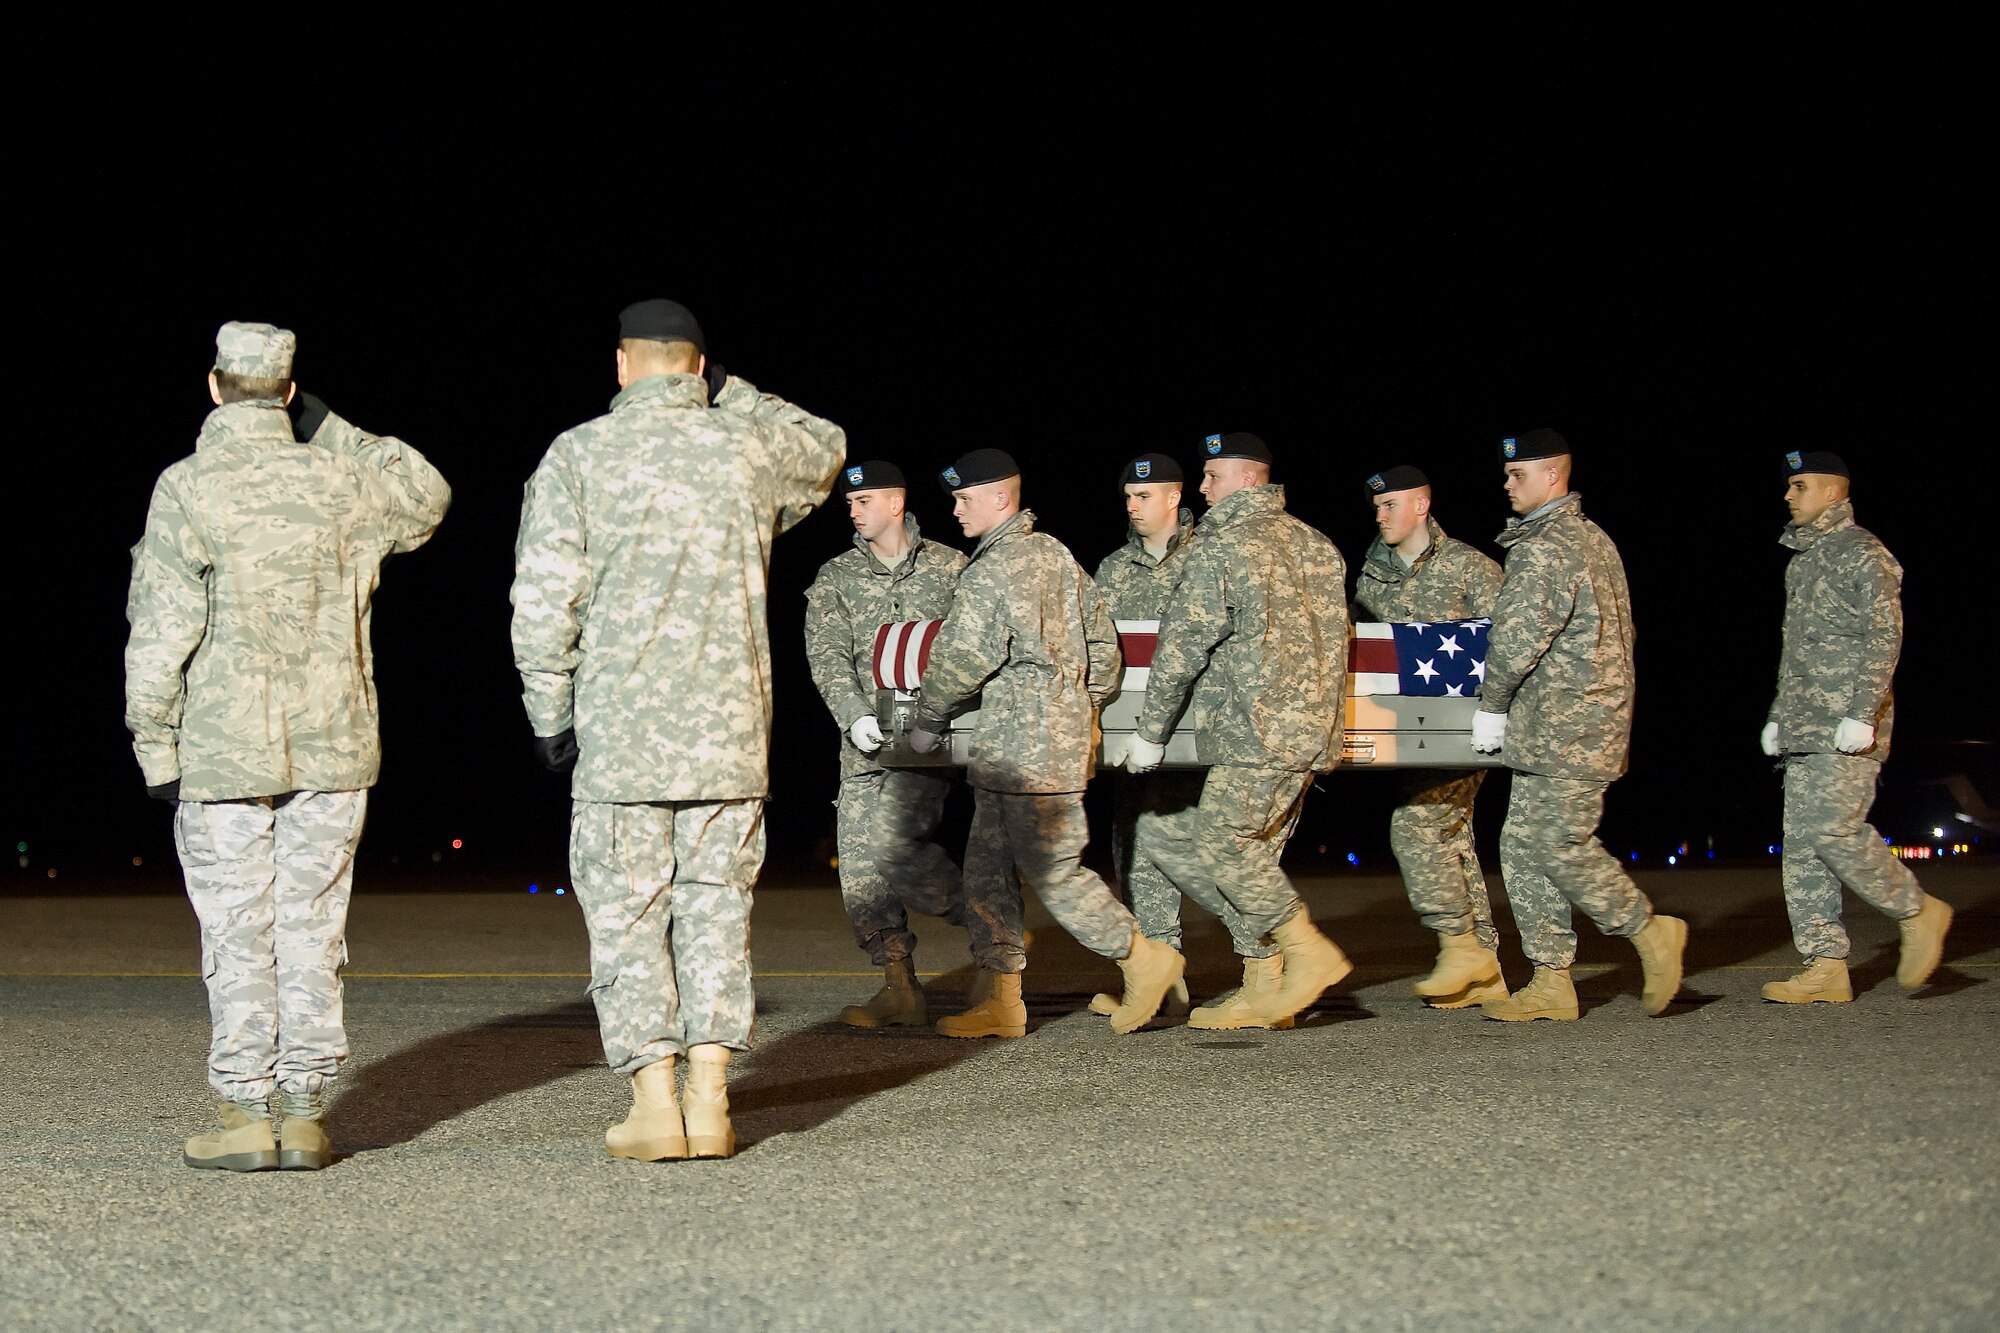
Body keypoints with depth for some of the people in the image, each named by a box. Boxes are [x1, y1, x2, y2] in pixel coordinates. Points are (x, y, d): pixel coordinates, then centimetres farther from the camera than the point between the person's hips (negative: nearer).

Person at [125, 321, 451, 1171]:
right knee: (313, 930, 7)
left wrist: (156, 748, -2)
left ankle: (244, 1115, 4)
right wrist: (327, 429, 18)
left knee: (238, 939, 3)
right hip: (331, 750, 3)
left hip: (224, 753, -3)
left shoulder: (186, 491, -9)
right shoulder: (339, 481, 1)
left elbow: (162, 633, -10)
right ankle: (306, 1114, 8)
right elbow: (426, 499, 23)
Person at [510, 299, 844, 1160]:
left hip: (619, 729, -2)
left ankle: (655, 1107, 0)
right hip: (730, 732, 2)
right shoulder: (750, 446, 4)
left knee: (627, 916, 4)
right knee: (716, 906, 9)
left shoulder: (579, 455, -3)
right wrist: (728, 393, 27)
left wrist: (550, 717, 3)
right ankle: (710, 1103, 6)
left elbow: (542, 602, -6)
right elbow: (826, 449, 29)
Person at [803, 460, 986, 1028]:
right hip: (866, 740, 4)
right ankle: (899, 990, 4)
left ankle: (989, 916, 0)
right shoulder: (835, 577, 11)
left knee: (891, 843, -21)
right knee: (859, 861, -2)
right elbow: (827, 655, 0)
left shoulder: (949, 567, 6)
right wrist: (855, 716, -16)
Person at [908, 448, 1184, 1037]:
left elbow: (960, 659, -13)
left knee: (1053, 871, -6)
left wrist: (927, 719, 2)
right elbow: (1102, 642, 19)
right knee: (987, 869, 9)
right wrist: (1085, 708, 26)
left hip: (1029, 749, -10)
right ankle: (999, 1001, 8)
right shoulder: (1055, 555, 16)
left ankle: (1145, 959, 5)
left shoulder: (993, 570, -13)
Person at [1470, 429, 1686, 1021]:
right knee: (1523, 845, 7)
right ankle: (1551, 983, 6)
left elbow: (1516, 638, -19)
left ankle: (1649, 930, 4)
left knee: (1561, 845, -9)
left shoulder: (1543, 549, -14)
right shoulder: (1594, 540, 18)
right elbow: (1619, 634, 21)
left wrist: (1491, 706, -6)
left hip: (1567, 728, -10)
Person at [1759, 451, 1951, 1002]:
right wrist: (1779, 716, 22)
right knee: (1801, 844, 1)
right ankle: (1826, 968, 1)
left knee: (1833, 831, -18)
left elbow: (1884, 637, -13)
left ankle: (1917, 911, 2)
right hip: (1805, 729, 9)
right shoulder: (1803, 558, 22)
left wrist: (1862, 713, -20)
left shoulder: (1862, 553, -5)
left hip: (1847, 730, -9)